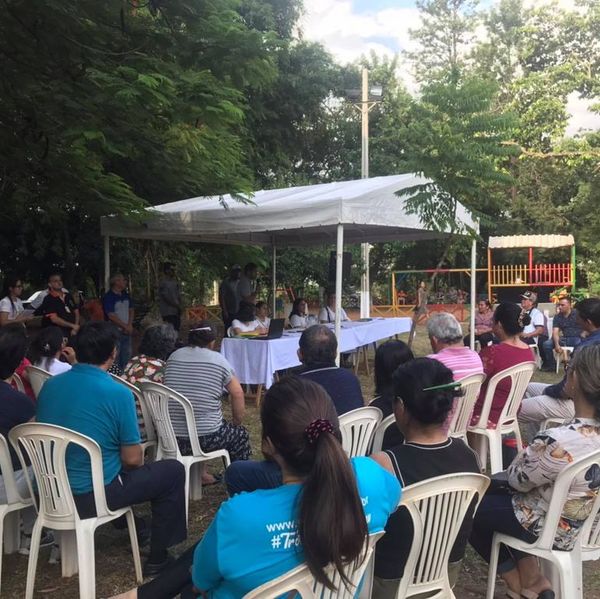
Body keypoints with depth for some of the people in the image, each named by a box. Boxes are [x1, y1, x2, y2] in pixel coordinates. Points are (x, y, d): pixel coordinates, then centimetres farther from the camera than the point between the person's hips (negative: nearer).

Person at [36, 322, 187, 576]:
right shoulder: (118, 393, -19)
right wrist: (135, 460, 10)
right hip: (95, 495, -7)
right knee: (173, 470, 10)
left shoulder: (49, 385, -1)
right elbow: (132, 459, -14)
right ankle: (158, 559, 15)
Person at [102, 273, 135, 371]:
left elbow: (131, 310, 14)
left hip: (127, 331, 7)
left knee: (127, 355, 14)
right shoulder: (108, 297, -12)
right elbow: (111, 316, -16)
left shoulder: (125, 295, 10)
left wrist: (130, 325, -1)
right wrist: (125, 326, -12)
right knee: (115, 357, -4)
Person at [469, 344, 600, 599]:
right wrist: (534, 455, 1)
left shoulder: (558, 442, -37)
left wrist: (525, 454, 0)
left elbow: (518, 480, -18)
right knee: (495, 494, 25)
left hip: (550, 528, -7)